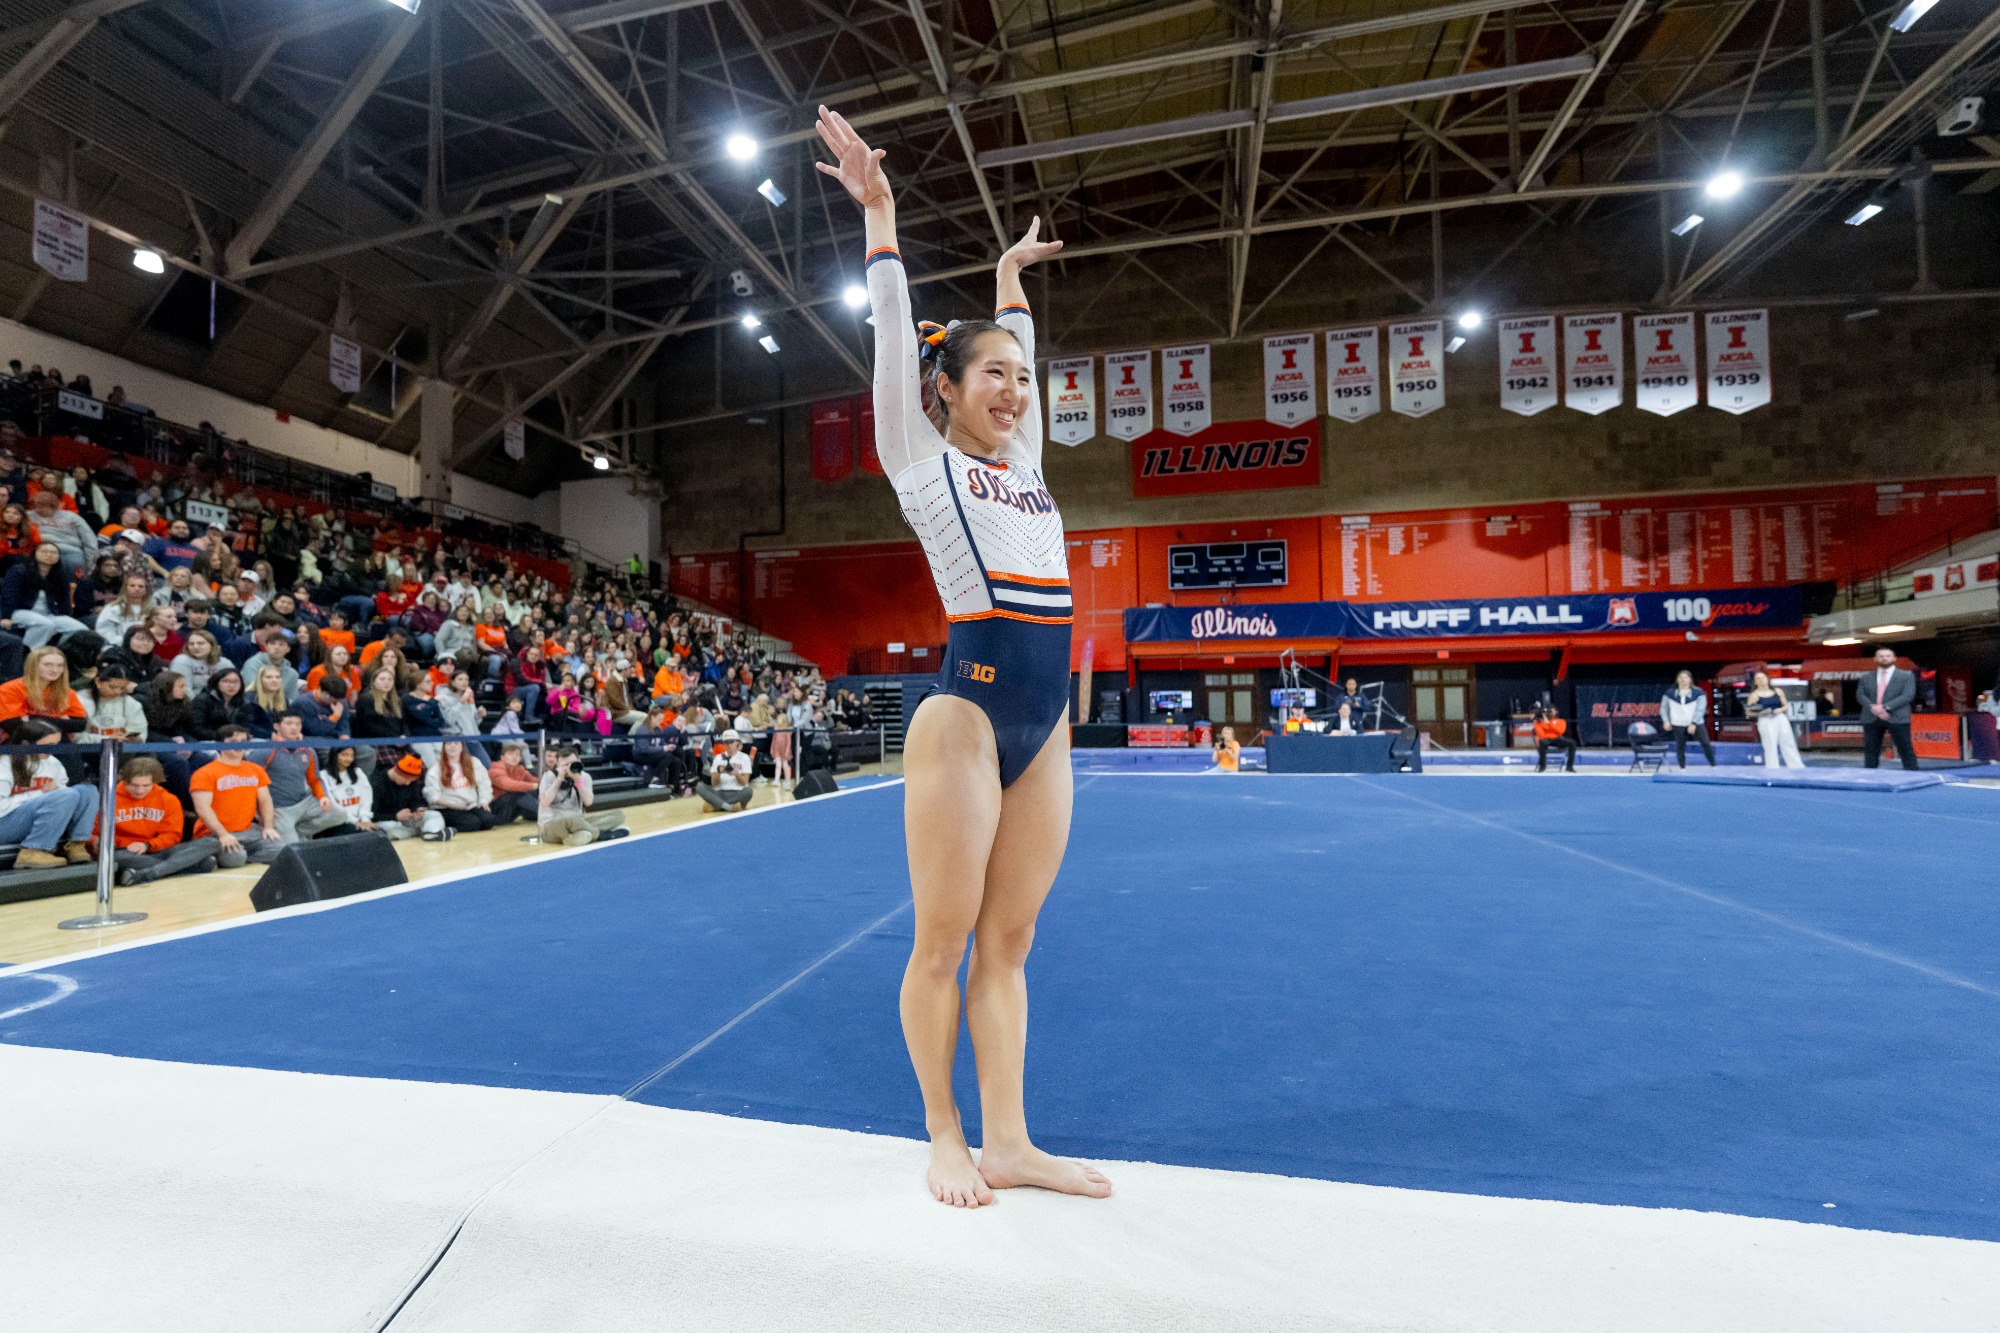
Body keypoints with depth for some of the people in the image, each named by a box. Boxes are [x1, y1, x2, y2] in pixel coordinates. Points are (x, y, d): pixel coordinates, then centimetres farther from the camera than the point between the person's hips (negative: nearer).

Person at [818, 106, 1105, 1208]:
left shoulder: (1022, 466, 20)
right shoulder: (925, 462, 4)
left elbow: (1018, 361, 33)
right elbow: (894, 340, 3)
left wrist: (1011, 279, 43)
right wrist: (879, 217, 6)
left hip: (1043, 725, 6)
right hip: (968, 713, -6)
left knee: (1007, 944, 11)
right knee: (943, 943, 4)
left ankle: (1007, 1141, 22)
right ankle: (944, 1137, 23)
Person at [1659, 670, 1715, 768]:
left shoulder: (1698, 693, -1)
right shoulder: (1670, 693, 4)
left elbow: (1700, 709, -7)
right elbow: (1664, 707, 11)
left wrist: (1693, 723, -15)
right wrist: (1666, 721, -1)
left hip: (1696, 724, -1)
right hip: (1678, 725, 1)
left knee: (1706, 744, -6)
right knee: (1680, 747, 4)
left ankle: (1713, 766, 8)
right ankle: (1682, 768, 14)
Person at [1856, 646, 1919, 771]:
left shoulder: (1906, 676, 5)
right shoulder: (1866, 678, 13)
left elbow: (1908, 695, -6)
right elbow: (1860, 695, 5)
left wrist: (1886, 707, -17)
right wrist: (1872, 707, -15)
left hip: (1897, 718, -3)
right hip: (1871, 718, 3)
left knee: (1905, 750, 0)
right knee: (1870, 750, 6)